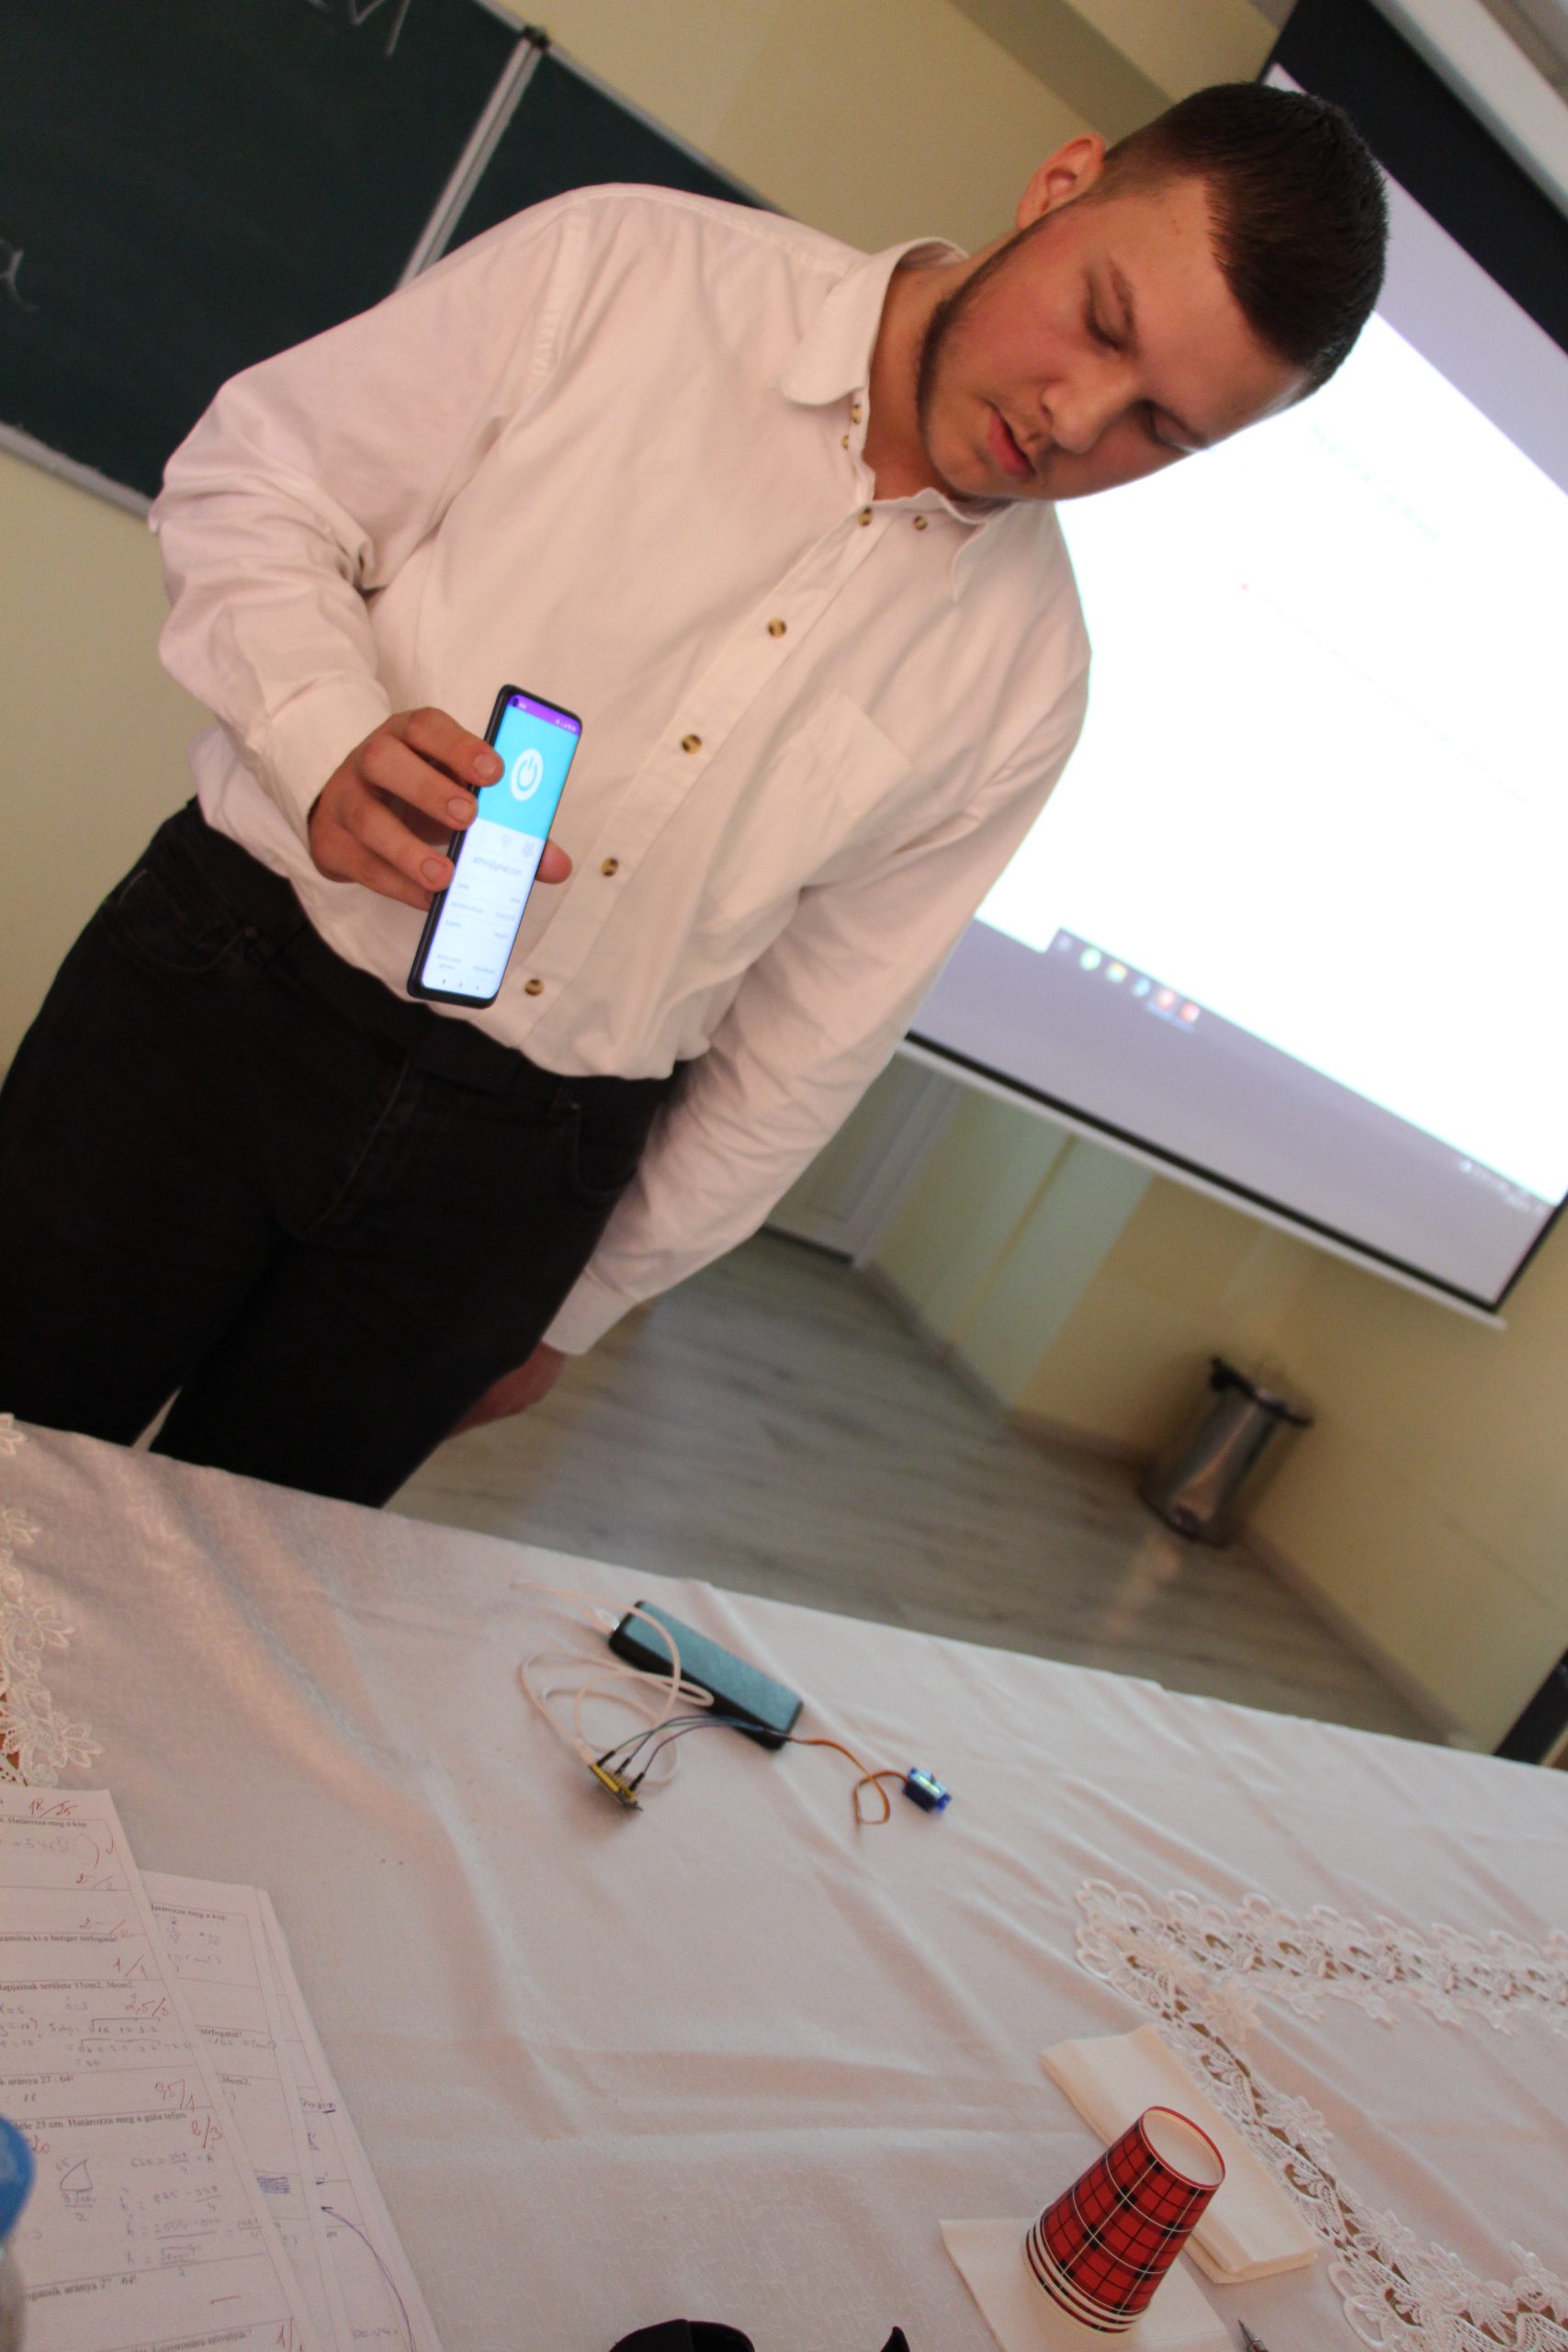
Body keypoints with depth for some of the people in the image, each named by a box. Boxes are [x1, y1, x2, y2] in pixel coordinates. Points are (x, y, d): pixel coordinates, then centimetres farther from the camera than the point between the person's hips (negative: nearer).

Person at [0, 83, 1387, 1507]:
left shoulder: (1024, 674, -1)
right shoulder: (624, 265, -7)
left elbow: (816, 1034, 5)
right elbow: (254, 483, -2)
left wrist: (585, 1305, 11)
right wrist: (328, 752, -23)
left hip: (513, 1173, 2)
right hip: (225, 994, 0)